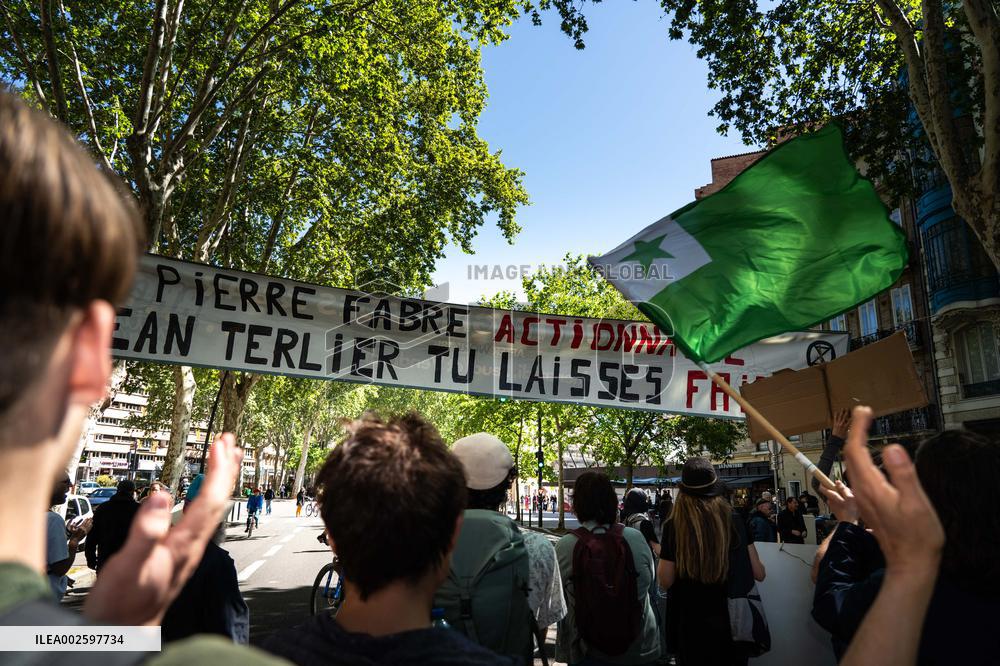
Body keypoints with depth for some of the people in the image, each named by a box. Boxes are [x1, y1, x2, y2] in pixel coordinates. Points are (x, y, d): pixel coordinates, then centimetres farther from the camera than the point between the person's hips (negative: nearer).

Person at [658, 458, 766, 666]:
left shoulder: (675, 526, -16)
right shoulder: (735, 521, -9)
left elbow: (665, 581, -12)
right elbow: (759, 574, 0)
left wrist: (662, 555, 4)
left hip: (692, 627, -2)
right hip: (733, 623, 2)